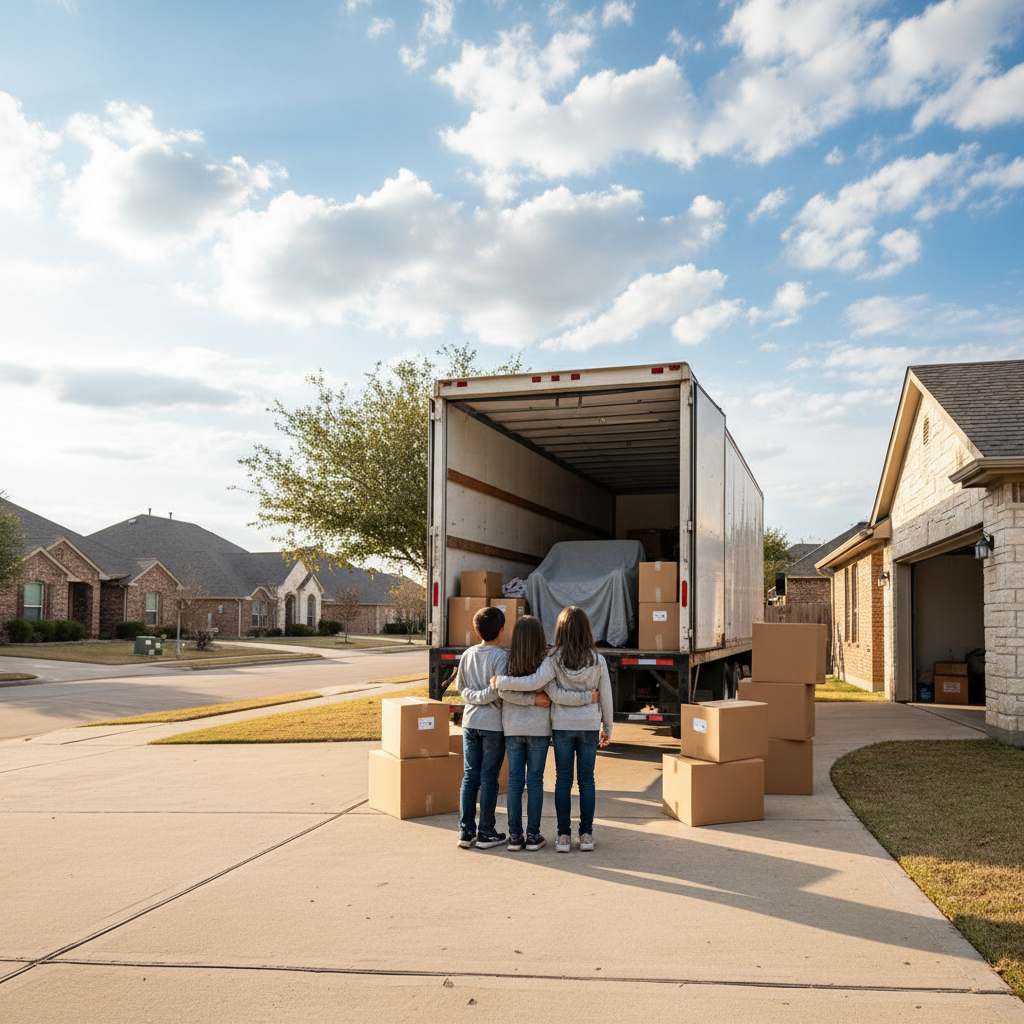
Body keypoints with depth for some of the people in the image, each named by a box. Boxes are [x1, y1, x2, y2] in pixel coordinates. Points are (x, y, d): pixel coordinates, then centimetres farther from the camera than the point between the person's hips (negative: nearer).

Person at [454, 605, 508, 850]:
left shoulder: (467, 654, 6)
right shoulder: (501, 656, -12)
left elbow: (460, 687, 9)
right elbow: (497, 690, -19)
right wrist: (483, 698, -3)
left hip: (470, 721, 5)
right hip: (494, 722, -5)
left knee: (470, 776, 9)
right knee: (489, 778, 2)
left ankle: (466, 831, 11)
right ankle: (486, 833, 8)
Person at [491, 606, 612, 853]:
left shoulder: (554, 660, -10)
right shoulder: (597, 661, -5)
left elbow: (537, 684, -23)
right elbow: (606, 697, 0)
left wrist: (501, 682, -10)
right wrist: (607, 728, 13)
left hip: (562, 726, -1)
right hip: (589, 726, 1)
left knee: (563, 780, 7)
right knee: (586, 779, 9)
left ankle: (563, 835, 8)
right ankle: (586, 835, 10)